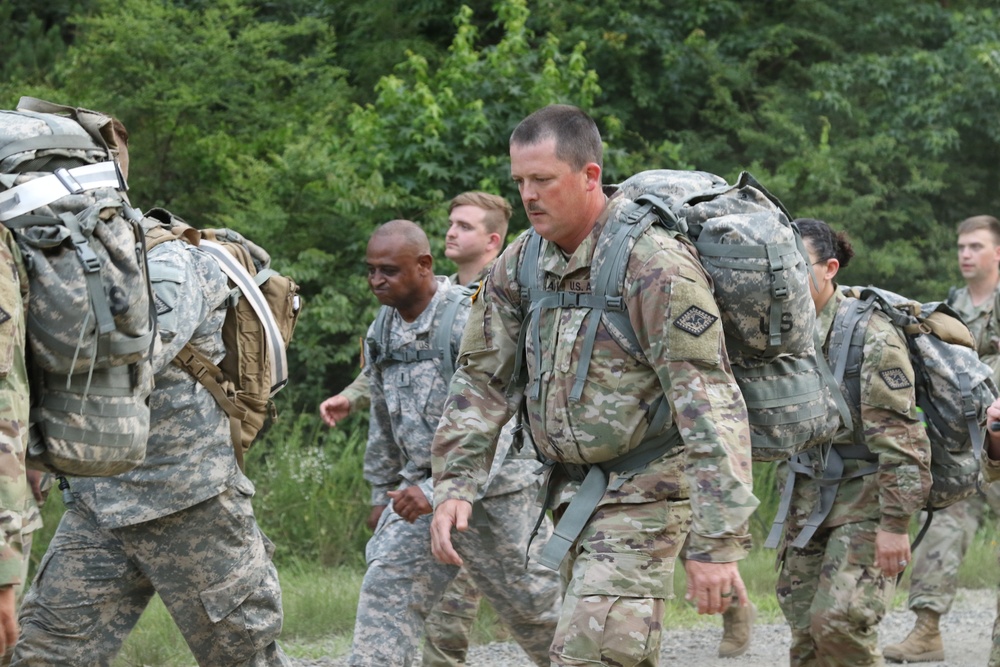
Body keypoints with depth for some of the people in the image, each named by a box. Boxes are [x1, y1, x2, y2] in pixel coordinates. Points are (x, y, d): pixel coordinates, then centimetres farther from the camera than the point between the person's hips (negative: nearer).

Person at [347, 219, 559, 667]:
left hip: (491, 488, -6)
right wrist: (382, 493, 21)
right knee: (386, 591, -10)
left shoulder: (470, 318, -18)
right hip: (420, 490, 6)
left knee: (527, 600, 7)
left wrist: (437, 489, -27)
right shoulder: (382, 331, 7)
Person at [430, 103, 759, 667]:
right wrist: (454, 485, -1)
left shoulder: (655, 266, -19)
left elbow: (710, 408, -23)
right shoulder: (519, 266, 4)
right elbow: (482, 381, 12)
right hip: (572, 491, 8)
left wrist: (718, 542, -28)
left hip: (644, 492, -8)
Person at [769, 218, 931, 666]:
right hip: (807, 502, 7)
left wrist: (895, 523, -21)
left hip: (864, 499, -7)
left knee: (839, 620, -19)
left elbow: (901, 439, -18)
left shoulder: (870, 335, -15)